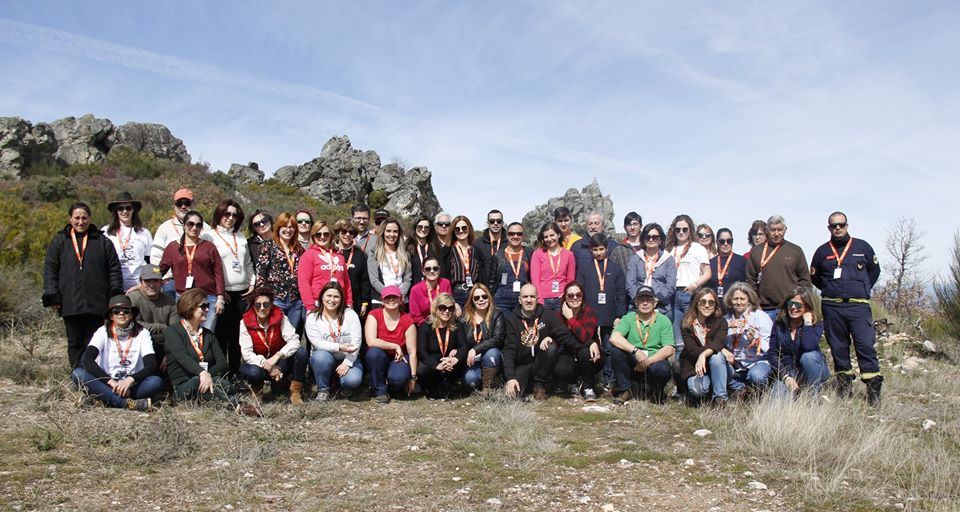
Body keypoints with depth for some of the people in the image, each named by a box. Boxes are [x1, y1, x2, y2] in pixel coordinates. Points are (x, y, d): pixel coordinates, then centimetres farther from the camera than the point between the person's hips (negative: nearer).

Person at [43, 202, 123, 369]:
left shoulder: (102, 241, 8)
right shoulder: (59, 241, 8)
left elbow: (114, 269, 7)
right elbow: (50, 270, 5)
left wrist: (115, 295, 0)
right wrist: (52, 297, -4)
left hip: (96, 304, 0)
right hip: (70, 303, 1)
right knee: (75, 343, 8)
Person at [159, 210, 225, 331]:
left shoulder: (209, 247, 8)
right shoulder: (173, 247, 12)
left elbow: (218, 273, 5)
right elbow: (160, 269, 15)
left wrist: (220, 298, -1)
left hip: (208, 298, -1)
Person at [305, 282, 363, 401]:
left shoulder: (350, 314, 0)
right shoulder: (312, 318, -2)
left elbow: (356, 341, -9)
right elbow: (317, 342, -15)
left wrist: (347, 363, -20)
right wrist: (339, 347, -29)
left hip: (347, 359, 0)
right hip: (323, 359, 0)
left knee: (353, 380, -30)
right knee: (321, 355, -35)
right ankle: (323, 389, -11)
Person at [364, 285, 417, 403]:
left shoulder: (407, 321, -8)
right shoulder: (374, 315, -11)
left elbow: (412, 352, -8)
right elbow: (371, 341, -24)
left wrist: (413, 378, -12)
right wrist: (396, 347, -20)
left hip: (399, 358, 0)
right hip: (378, 360, 0)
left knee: (400, 377, -33)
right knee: (374, 352, -34)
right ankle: (379, 391, -14)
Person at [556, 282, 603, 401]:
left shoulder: (589, 312, -13)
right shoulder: (560, 314, -2)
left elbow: (585, 337, -28)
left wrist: (570, 318, -21)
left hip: (588, 358, -2)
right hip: (569, 355, 2)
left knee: (585, 351, -37)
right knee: (559, 370, -31)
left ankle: (588, 388, -10)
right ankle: (577, 381, 7)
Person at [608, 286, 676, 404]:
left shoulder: (663, 320, 1)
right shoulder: (629, 318, 2)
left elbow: (669, 349, -11)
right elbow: (614, 338, -16)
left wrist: (647, 361, -22)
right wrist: (635, 351, -30)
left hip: (654, 362, -1)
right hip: (632, 365, 1)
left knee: (663, 369, -35)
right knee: (616, 350, -26)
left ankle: (655, 392, 2)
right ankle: (624, 390, -7)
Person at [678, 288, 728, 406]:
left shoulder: (721, 322, -7)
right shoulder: (687, 323, -7)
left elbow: (718, 343, -25)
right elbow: (691, 349, -16)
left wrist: (704, 354, -46)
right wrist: (722, 350, -24)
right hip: (693, 366, -1)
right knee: (697, 390, -30)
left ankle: (720, 396, -17)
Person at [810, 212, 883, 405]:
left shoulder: (862, 247, 8)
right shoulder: (822, 251, 10)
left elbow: (874, 270, 17)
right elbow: (814, 277, 20)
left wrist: (862, 289, 11)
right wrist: (831, 290, 11)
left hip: (858, 305, -2)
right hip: (831, 307, 2)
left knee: (866, 344, -10)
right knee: (838, 346, 7)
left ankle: (873, 388, -7)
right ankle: (844, 382, 19)